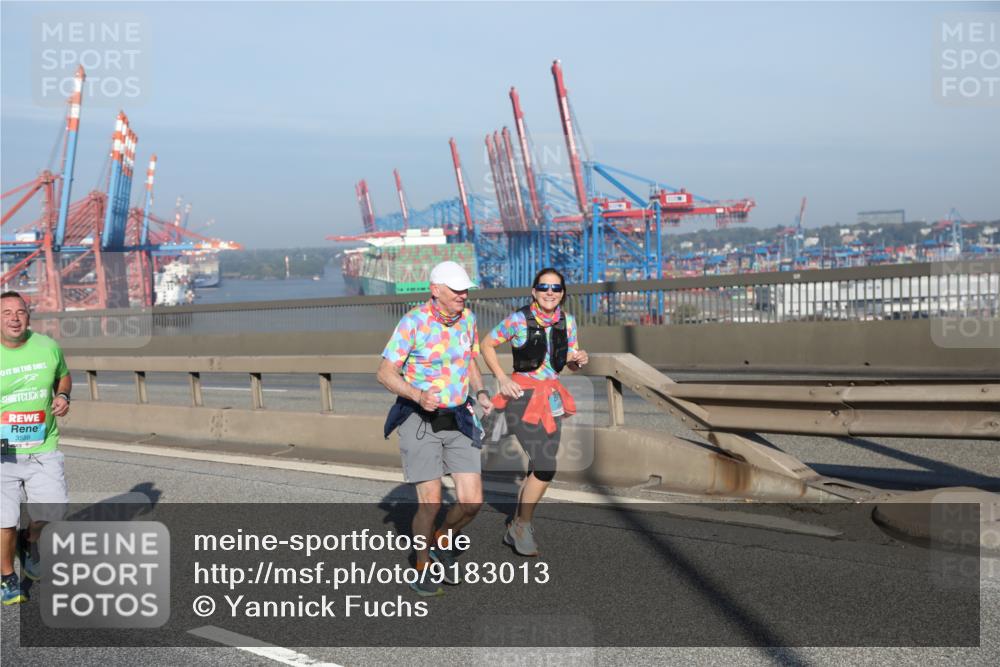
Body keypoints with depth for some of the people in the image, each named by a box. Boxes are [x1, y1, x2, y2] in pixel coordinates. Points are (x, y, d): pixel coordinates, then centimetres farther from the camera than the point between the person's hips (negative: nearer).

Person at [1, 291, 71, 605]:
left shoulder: (48, 347, 0)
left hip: (43, 449, 2)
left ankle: (30, 541, 23)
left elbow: (63, 376, 20)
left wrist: (63, 396, -2)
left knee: (54, 506, -11)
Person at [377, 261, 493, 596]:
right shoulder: (413, 322, -16)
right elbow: (385, 373, -14)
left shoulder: (467, 318, 1)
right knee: (431, 502, -8)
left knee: (472, 501, -3)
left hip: (458, 420, 5)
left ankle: (442, 541, 27)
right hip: (420, 421, -5)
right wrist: (418, 395, -31)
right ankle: (422, 567, 17)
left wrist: (480, 393, -3)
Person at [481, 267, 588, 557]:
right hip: (523, 396, -6)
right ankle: (523, 525, 4)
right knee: (546, 466, -14)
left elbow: (570, 364, 14)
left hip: (552, 398, 6)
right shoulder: (518, 320, -11)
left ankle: (516, 528, 26)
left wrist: (579, 360, -9)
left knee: (539, 468, 10)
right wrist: (503, 379, -8)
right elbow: (487, 345, 0)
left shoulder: (568, 322, 4)